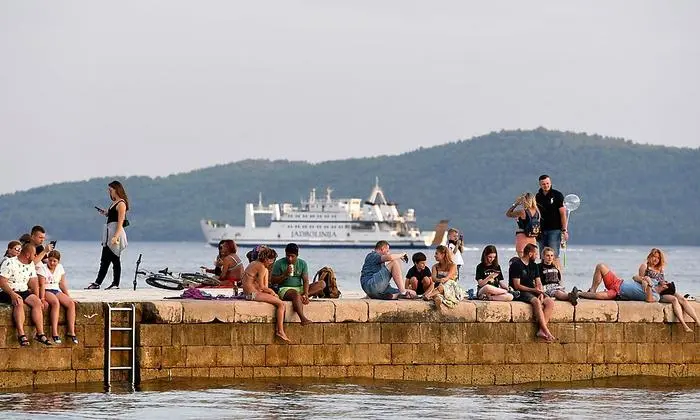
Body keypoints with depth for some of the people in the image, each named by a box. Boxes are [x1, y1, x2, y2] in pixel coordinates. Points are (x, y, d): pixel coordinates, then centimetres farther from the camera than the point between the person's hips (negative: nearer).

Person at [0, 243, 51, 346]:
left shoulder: (31, 264, 12)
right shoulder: (9, 263, -11)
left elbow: (34, 282, 12)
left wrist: (37, 298, -2)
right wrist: (12, 294, -30)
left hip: (24, 291, 7)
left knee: (37, 302, -19)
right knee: (19, 302, -35)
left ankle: (40, 334, -21)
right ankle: (21, 335, -40)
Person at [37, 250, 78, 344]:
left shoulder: (60, 268, 13)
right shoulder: (42, 268, -4)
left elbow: (62, 284, 15)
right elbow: (42, 284, -12)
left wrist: (68, 297, 8)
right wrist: (42, 298, -23)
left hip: (56, 291, 6)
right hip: (46, 291, -6)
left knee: (71, 303, -20)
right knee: (55, 302, -36)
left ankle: (71, 332, -22)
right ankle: (54, 333, -41)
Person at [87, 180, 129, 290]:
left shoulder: (121, 204, -10)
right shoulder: (114, 203, 18)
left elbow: (120, 222, -16)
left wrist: (116, 236, -23)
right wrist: (105, 213, 11)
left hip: (116, 231, -10)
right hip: (108, 231, 10)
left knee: (115, 260, -5)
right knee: (104, 260, 7)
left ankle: (116, 284, -2)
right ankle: (97, 283, 7)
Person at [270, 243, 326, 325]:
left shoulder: (302, 263, 6)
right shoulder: (279, 263, -2)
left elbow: (305, 280, -3)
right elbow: (273, 280, -2)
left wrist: (305, 294, -20)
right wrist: (285, 275, -18)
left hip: (300, 288, 5)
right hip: (285, 289, -5)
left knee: (322, 284, -12)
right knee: (296, 294, -41)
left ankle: (302, 296, -30)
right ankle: (303, 319, -53)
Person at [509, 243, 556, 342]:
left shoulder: (533, 265, 17)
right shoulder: (516, 265, -7)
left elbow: (538, 283, 15)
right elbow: (517, 286, -12)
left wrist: (541, 293, -7)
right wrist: (534, 290, -17)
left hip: (532, 291, 7)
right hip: (520, 293, -7)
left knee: (550, 302, -19)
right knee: (536, 301, -36)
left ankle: (541, 330, -30)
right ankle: (546, 332, -39)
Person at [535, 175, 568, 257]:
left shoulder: (557, 195, -1)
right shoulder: (537, 197, 11)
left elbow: (563, 214, -4)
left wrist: (564, 230, -11)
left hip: (555, 230, -4)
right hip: (542, 231, 4)